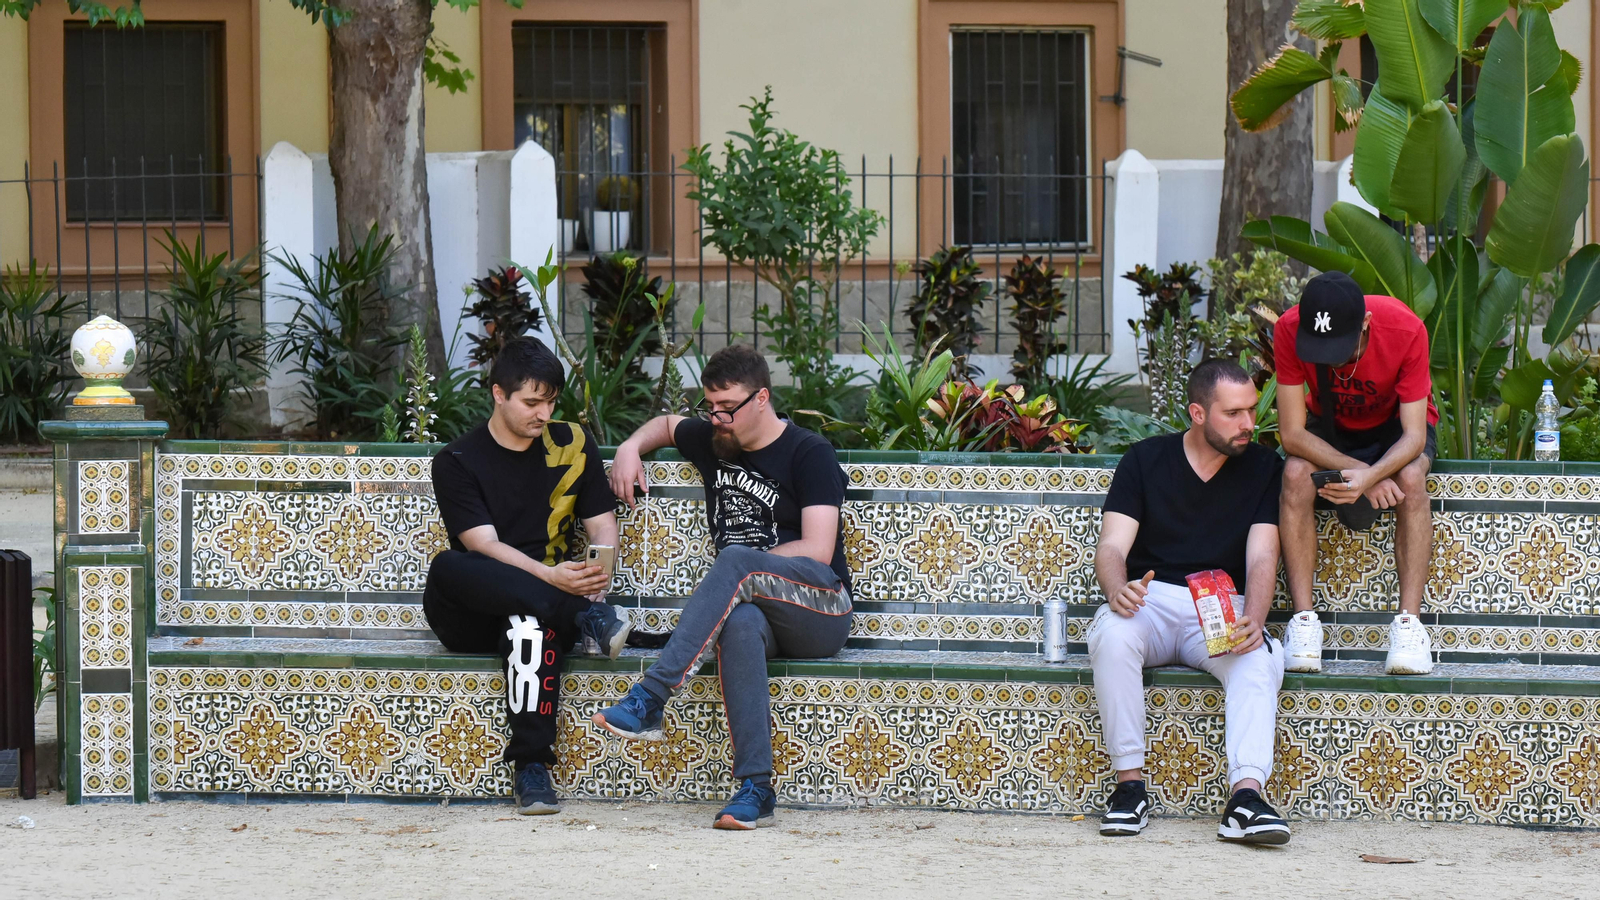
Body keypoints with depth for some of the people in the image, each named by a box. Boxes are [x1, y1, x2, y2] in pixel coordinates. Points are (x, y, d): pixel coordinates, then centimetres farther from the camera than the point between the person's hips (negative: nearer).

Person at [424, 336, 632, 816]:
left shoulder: (573, 445, 12)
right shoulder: (458, 461, 0)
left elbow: (602, 524, 11)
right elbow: (483, 544, -12)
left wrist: (597, 572, -13)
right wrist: (551, 577, -29)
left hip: (545, 601, 1)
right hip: (474, 619, -1)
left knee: (532, 622, -38)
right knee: (446, 566, -36)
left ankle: (532, 767, -43)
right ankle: (586, 616, -41)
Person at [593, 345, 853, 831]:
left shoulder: (810, 453, -1)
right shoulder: (712, 441, 18)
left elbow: (817, 551, -10)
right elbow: (666, 424, 42)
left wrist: (739, 570, -8)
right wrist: (630, 447, 21)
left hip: (821, 613, -4)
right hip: (756, 610, 4)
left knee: (736, 559, -35)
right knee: (739, 622, -38)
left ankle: (648, 699, -42)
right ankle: (755, 788, -45)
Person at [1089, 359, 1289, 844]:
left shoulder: (1262, 467, 6)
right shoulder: (1145, 460, 5)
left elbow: (1261, 558, -4)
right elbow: (1111, 548, -3)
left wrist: (1252, 620, -26)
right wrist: (1117, 589, -29)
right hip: (1150, 599, 0)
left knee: (1262, 656, -33)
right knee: (1113, 634, -35)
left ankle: (1246, 796, -46)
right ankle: (1130, 784, -29)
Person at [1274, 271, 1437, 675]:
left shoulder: (1406, 329, -31)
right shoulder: (1290, 330, -28)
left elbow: (1414, 435, -29)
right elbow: (1292, 434, -25)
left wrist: (1367, 477, -48)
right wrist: (1362, 472, -37)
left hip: (1395, 426, -1)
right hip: (1329, 429, 1)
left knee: (1410, 477, -34)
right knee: (1296, 474, -31)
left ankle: (1409, 623, -35)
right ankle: (1303, 621, -31)